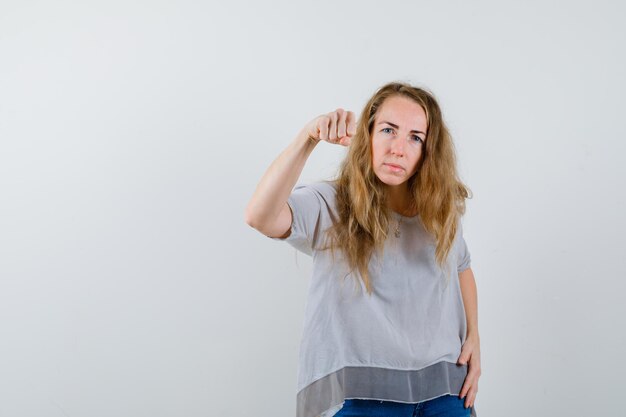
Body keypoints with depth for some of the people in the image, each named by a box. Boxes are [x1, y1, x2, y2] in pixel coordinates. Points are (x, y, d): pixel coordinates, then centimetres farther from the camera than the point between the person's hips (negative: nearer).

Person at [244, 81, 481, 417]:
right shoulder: (331, 206, -10)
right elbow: (260, 217, -30)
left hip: (445, 388, 4)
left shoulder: (442, 208, 3)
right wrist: (307, 139, -37)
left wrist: (473, 338, 11)